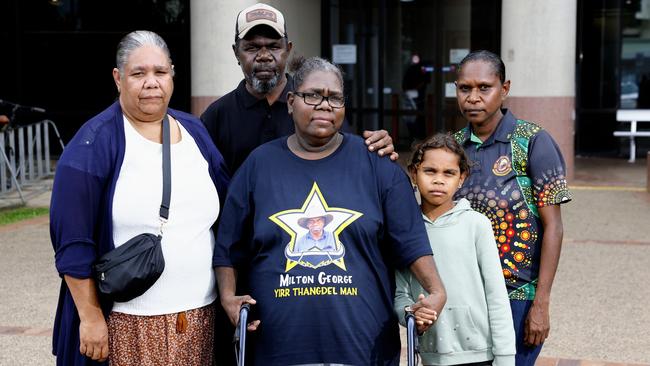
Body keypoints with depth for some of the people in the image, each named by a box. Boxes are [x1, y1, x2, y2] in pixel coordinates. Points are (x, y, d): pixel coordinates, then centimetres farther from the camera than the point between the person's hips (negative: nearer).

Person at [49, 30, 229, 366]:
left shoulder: (194, 131, 9)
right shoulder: (93, 143, -7)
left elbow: (227, 214, 15)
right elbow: (73, 243, -10)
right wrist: (90, 317, -12)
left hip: (199, 315, 5)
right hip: (126, 325, -5)